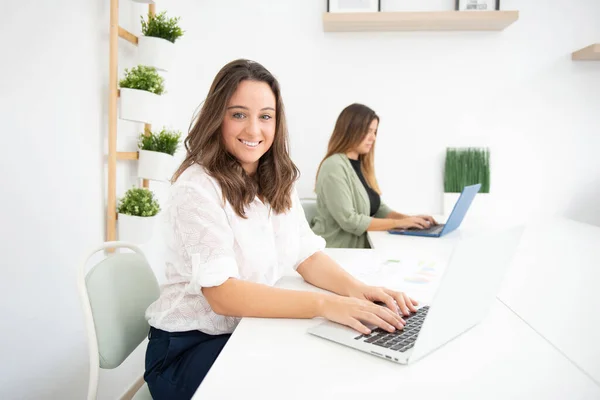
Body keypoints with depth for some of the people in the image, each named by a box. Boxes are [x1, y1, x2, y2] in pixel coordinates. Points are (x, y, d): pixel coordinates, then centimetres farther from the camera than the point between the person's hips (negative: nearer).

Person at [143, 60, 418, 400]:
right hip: (189, 348, -6)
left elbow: (308, 255, 1)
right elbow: (223, 295, -27)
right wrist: (324, 304, -35)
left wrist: (357, 289, -18)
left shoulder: (279, 182, 3)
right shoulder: (197, 188, -20)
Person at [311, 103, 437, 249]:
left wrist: (407, 218, -5)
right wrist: (398, 223, -18)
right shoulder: (334, 166, -16)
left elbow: (378, 208, 11)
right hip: (335, 253, -8)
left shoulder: (362, 164, 12)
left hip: (358, 247, 8)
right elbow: (349, 221, -21)